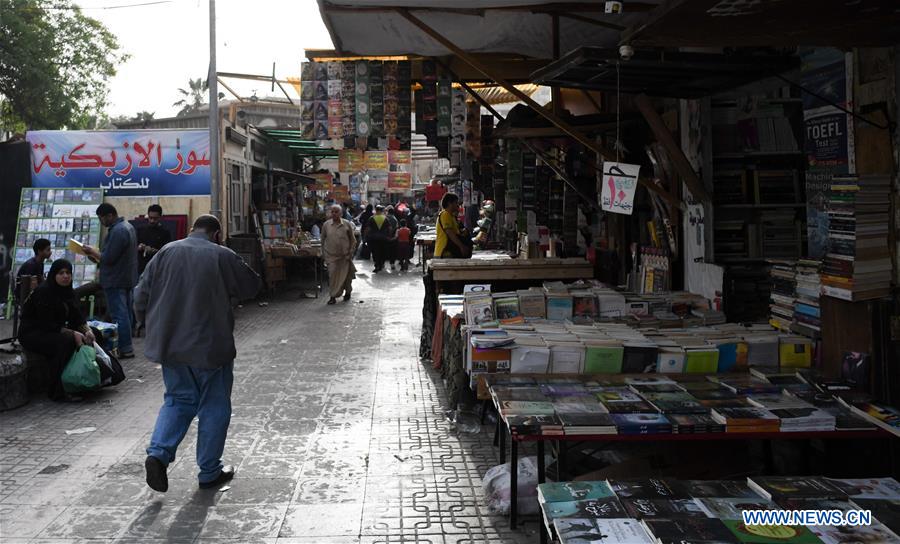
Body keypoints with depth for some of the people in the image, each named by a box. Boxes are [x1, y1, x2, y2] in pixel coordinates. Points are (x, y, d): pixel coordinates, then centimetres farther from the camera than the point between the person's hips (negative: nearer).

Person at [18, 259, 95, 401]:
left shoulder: (68, 292, 6)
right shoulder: (43, 292, -20)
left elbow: (76, 316, 4)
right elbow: (47, 325, -25)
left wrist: (87, 330, -17)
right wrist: (73, 333, -30)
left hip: (54, 331, 8)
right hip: (32, 334, -8)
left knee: (84, 339, -9)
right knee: (67, 341, -32)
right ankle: (56, 392, -28)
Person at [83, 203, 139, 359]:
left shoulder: (117, 232, -21)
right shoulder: (127, 226, 12)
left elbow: (108, 258, -22)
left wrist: (93, 252, -6)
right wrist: (98, 257, 15)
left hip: (116, 280, -10)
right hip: (127, 278, 10)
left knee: (119, 315, -6)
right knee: (126, 313, 15)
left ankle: (125, 349, -3)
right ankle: (126, 346, 22)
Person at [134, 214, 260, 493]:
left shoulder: (166, 253, 2)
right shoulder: (223, 256, -8)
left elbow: (141, 295, 3)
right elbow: (251, 286, 4)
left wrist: (152, 324, 17)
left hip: (170, 344, 4)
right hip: (209, 345, -4)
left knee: (179, 399, 20)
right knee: (214, 407, 10)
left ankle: (158, 452, 1)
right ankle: (210, 471, 17)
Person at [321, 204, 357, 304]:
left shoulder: (347, 224, -3)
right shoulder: (326, 225, 1)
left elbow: (353, 240, 3)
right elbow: (323, 240, 10)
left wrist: (350, 253, -2)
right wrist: (324, 252, 7)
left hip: (344, 256, 0)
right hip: (331, 255, 1)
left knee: (345, 276, 9)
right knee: (332, 275, -4)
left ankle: (347, 292, 30)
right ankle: (333, 296, 1)